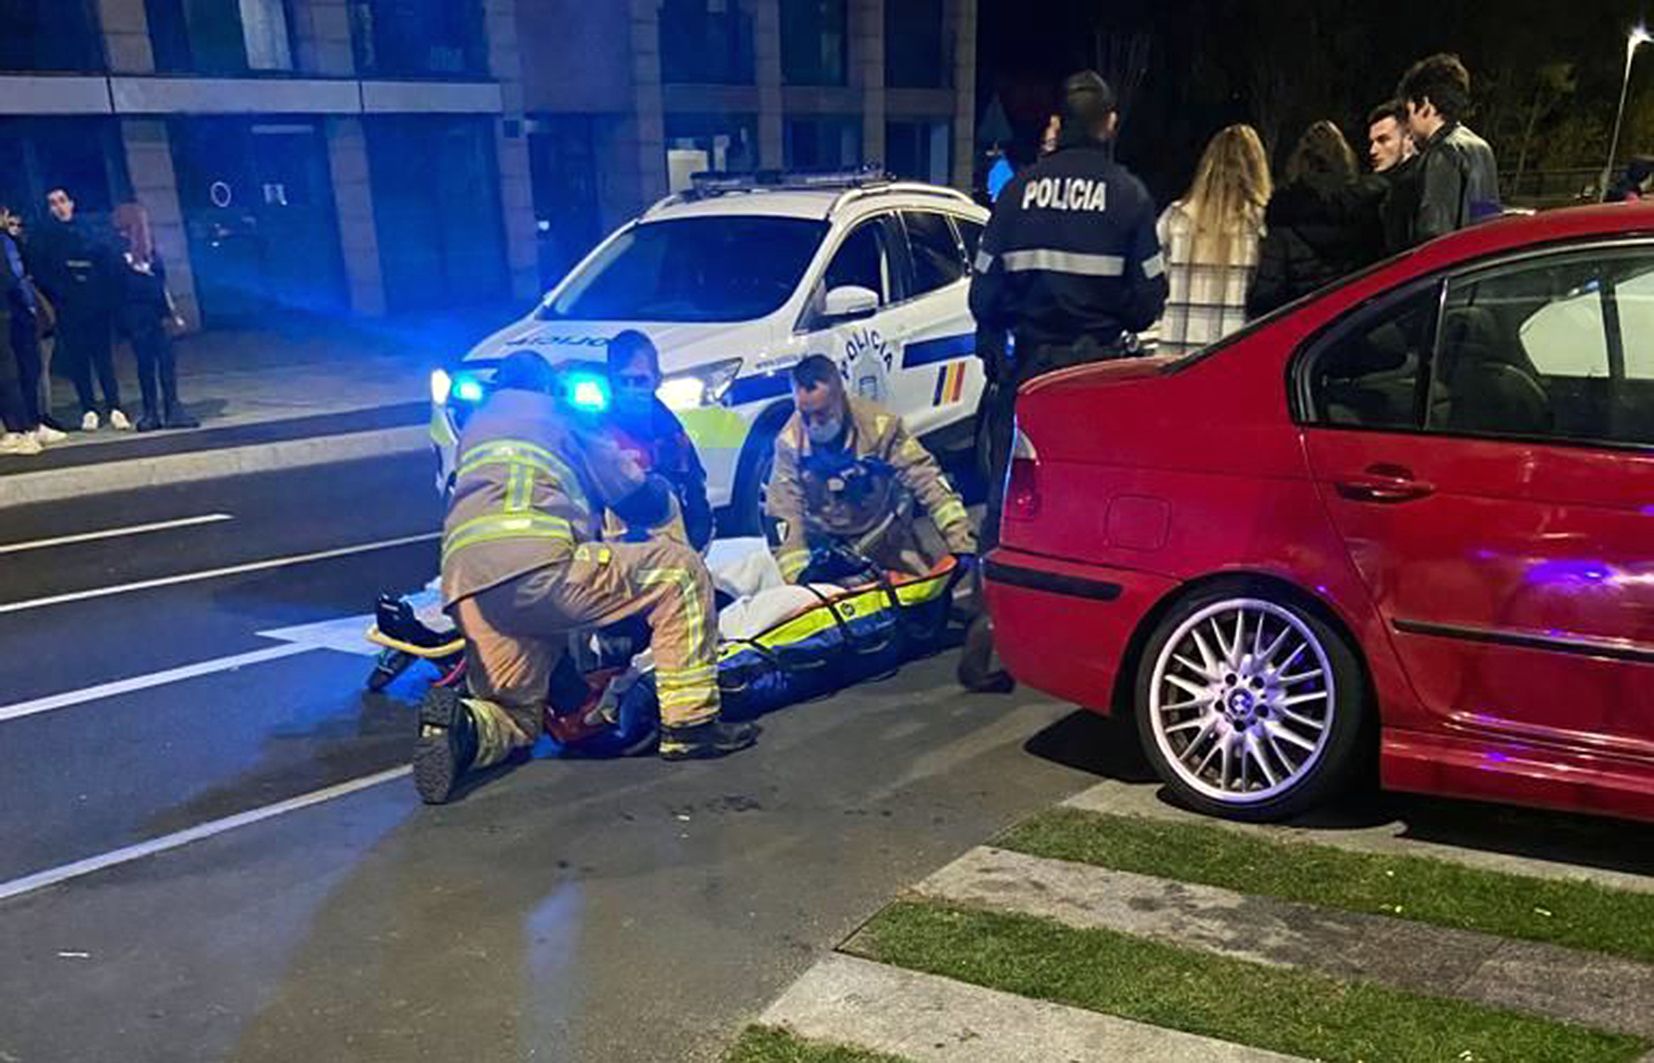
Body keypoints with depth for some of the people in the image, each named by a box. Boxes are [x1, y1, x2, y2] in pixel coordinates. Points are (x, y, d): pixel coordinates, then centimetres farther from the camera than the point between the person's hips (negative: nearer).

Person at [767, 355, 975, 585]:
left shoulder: (879, 425, -21)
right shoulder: (789, 442, -17)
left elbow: (927, 481, -19)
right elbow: (784, 515, -15)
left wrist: (962, 545, -26)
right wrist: (797, 575, -27)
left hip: (887, 538, 0)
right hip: (829, 546, 1)